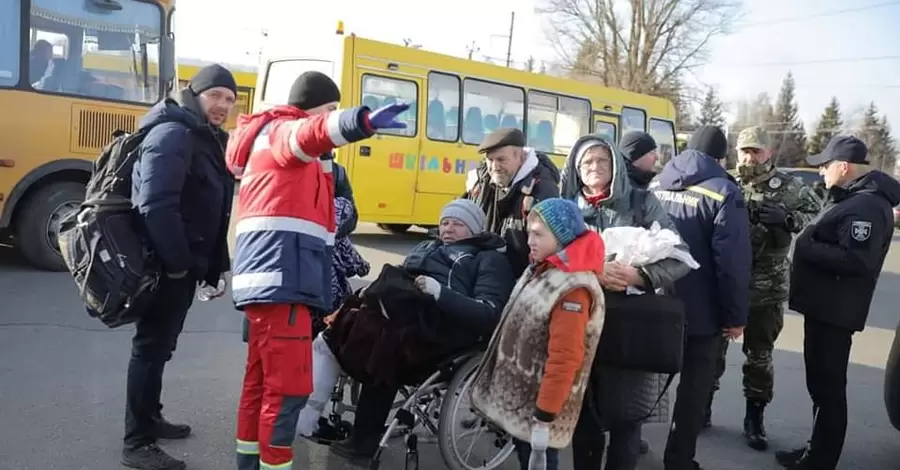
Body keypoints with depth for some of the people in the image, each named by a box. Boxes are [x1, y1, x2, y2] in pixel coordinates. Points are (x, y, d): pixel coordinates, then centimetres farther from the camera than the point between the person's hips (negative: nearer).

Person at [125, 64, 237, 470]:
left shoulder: (209, 140, 16)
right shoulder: (172, 135, -14)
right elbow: (155, 206, -26)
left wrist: (213, 267, 16)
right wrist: (177, 263, -23)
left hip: (185, 263, 10)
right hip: (168, 265, -10)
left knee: (162, 344, 18)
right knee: (152, 346, -2)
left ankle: (149, 419, 33)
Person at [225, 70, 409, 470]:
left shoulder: (269, 137, 30)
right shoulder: (283, 130, -1)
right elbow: (313, 134, -28)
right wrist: (362, 121, -46)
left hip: (269, 276, 10)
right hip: (282, 276, -10)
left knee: (260, 381, 18)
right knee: (289, 385, -7)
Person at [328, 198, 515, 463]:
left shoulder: (489, 260, 12)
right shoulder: (428, 248, 33)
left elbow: (490, 315, -5)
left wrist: (440, 293, -17)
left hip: (443, 332, -7)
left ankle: (364, 440, -18)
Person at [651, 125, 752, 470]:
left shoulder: (655, 187, 4)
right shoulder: (723, 193, -13)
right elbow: (732, 262, -18)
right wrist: (735, 316, -9)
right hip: (701, 312, -5)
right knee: (693, 389, 9)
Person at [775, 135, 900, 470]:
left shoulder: (866, 206, -19)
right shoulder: (852, 198, 15)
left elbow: (857, 260, -30)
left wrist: (809, 248, -23)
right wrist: (810, 240, 8)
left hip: (834, 311, -11)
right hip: (826, 306, 11)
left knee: (827, 386, -2)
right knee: (820, 382, 18)